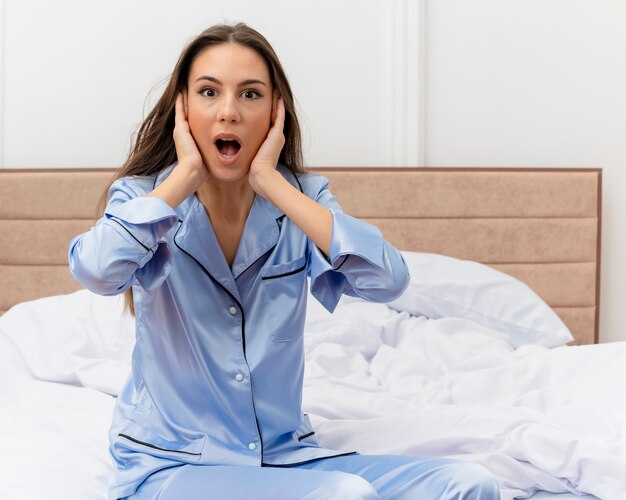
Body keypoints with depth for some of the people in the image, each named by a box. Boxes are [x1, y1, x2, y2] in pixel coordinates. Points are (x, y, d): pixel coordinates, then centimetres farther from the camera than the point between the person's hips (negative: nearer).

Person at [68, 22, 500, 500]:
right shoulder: (145, 197, -4)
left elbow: (388, 280, -18)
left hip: (285, 454, 4)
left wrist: (271, 182, -16)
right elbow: (96, 270, -29)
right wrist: (185, 176, -16)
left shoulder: (300, 198, 2)